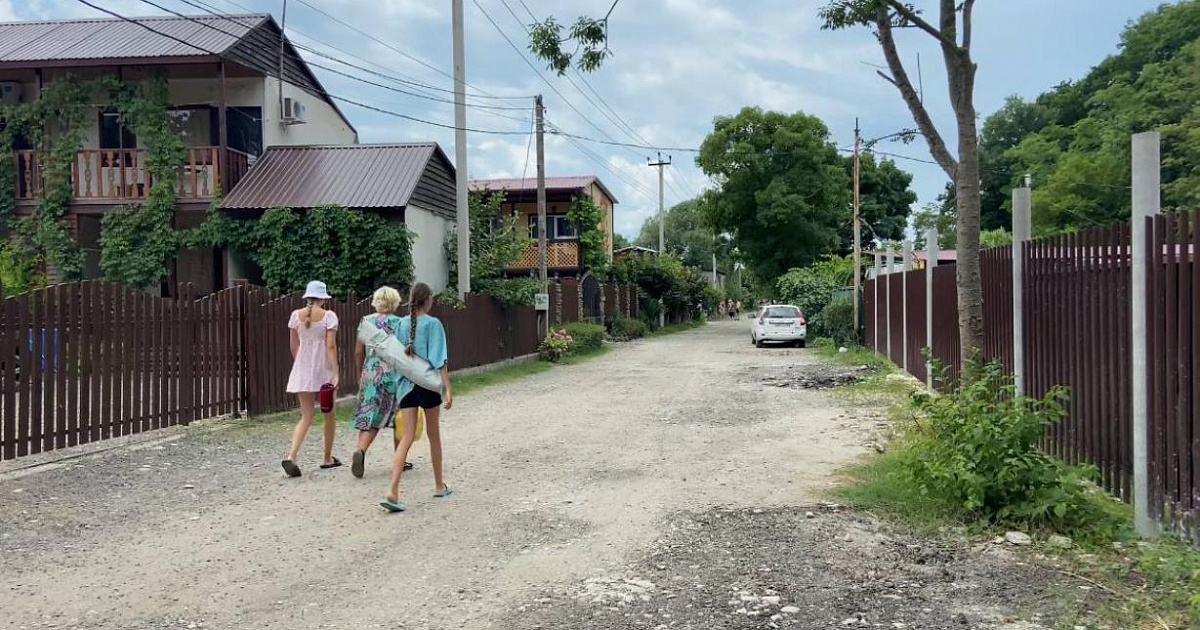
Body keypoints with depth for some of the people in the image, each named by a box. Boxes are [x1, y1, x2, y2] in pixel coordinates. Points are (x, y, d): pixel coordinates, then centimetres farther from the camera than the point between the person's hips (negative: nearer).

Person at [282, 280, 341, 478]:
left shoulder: (296, 315, 4)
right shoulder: (328, 316, -8)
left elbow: (294, 347, 8)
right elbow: (331, 346, -13)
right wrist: (336, 372, -13)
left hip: (302, 372, 3)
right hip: (323, 370, -3)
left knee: (306, 417, 6)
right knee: (329, 415, 15)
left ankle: (291, 456, -14)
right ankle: (328, 458, 24)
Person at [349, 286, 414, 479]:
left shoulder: (366, 322, 4)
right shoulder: (400, 323, -4)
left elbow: (358, 352, 5)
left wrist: (361, 375, 16)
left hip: (371, 374, 2)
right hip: (395, 374, -2)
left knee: (370, 417, 5)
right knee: (399, 419, 11)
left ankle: (361, 451, -19)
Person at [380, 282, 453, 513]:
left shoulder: (402, 323, 4)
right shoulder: (433, 324, -9)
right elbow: (440, 360, -13)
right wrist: (448, 389, -14)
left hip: (406, 384, 3)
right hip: (428, 384, -3)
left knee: (406, 438, 0)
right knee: (434, 435, 14)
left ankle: (393, 492, -14)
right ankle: (439, 485, 29)